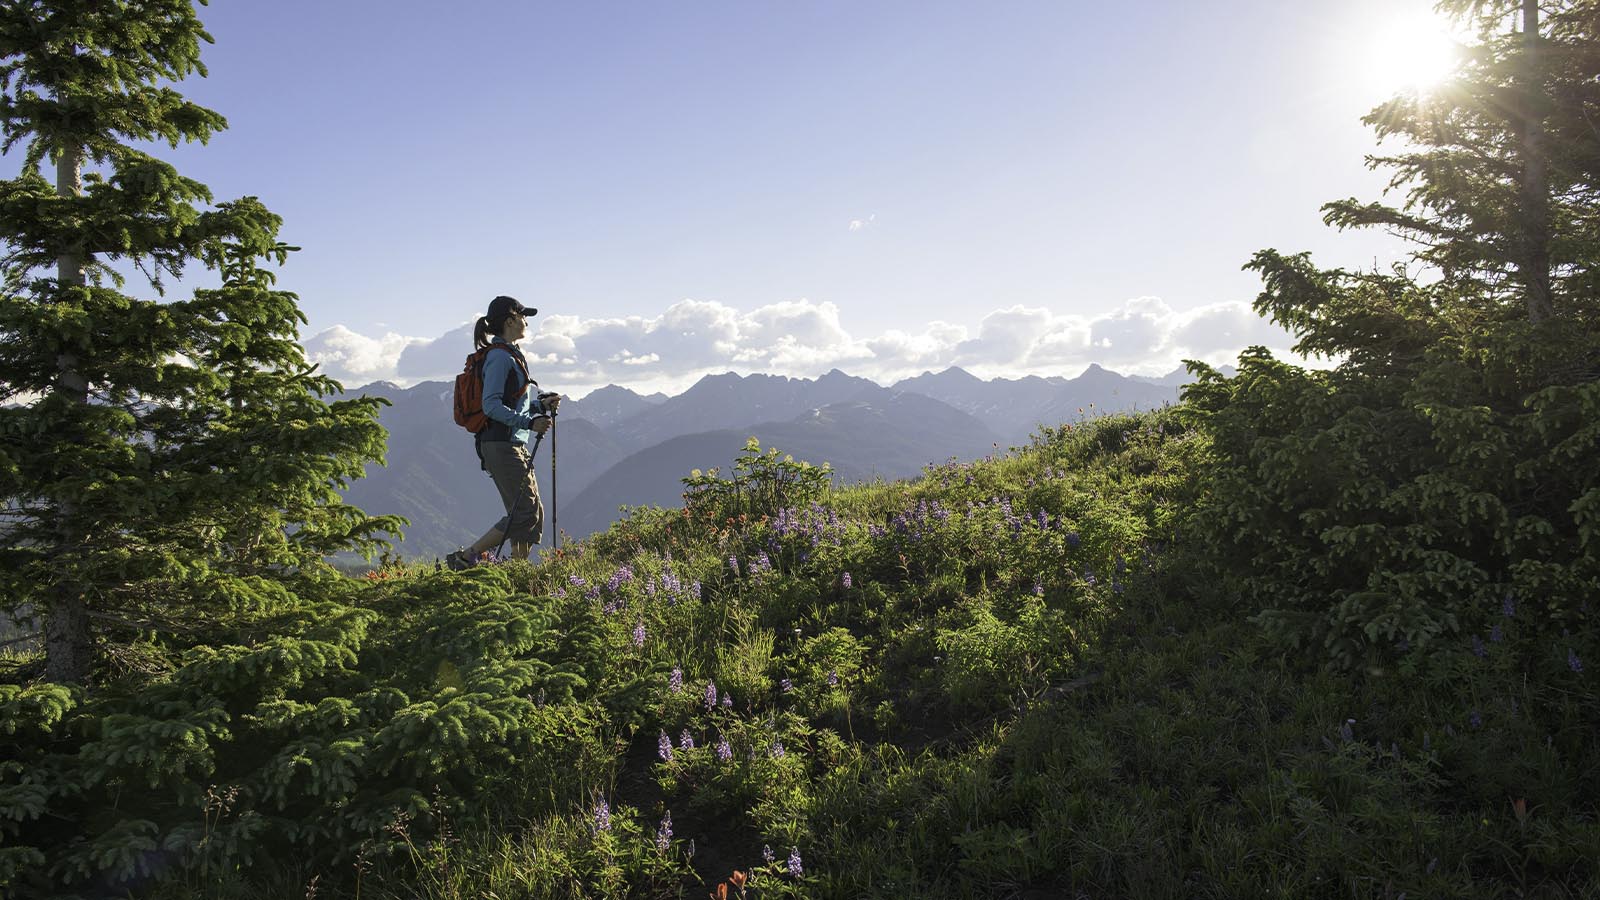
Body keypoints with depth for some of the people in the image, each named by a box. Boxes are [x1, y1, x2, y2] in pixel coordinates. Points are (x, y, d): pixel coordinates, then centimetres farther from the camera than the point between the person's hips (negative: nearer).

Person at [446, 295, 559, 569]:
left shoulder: (511, 355, 19)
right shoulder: (499, 357, -12)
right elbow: (491, 406, -20)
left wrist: (542, 404, 10)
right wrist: (530, 422, -24)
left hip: (515, 445, 10)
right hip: (502, 446, -10)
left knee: (534, 513, 9)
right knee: (523, 513, -10)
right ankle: (465, 557, -5)